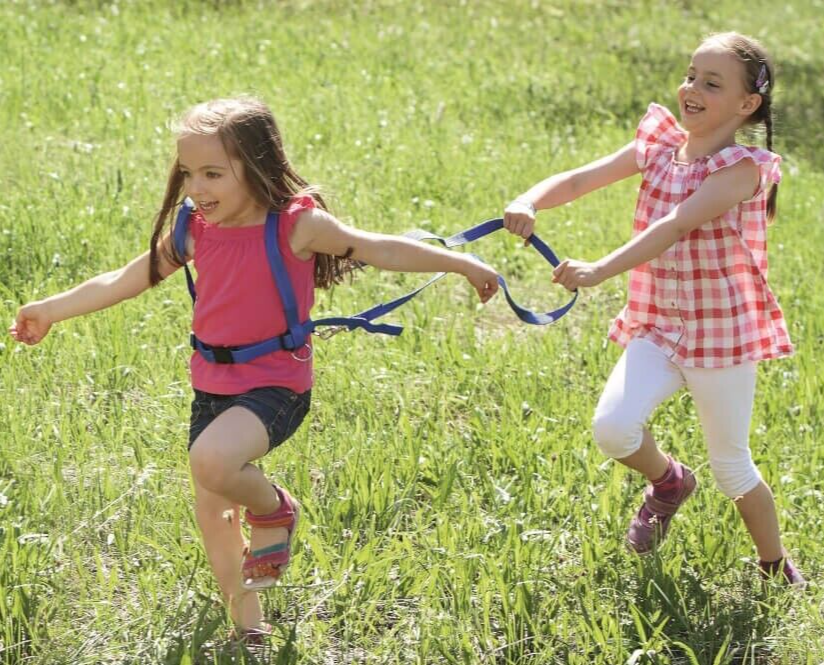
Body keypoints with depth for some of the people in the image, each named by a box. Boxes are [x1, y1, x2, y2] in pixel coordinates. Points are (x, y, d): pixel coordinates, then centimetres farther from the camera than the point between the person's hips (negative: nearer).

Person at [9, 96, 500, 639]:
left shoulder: (297, 225, -15)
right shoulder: (195, 231, 0)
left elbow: (378, 249, -13)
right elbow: (125, 282, 10)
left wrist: (461, 264, -16)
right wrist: (50, 312, 16)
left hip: (275, 385, -7)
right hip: (214, 385, 7)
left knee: (211, 462, -32)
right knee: (210, 509, 12)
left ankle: (274, 509, 1)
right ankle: (247, 623, 30)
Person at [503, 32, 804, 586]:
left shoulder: (743, 168, -17)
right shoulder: (660, 145, 1)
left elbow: (673, 227, -30)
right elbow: (583, 178, -8)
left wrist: (600, 271, -40)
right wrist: (531, 202, -29)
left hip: (723, 333, -5)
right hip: (657, 328, 5)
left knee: (732, 467, 6)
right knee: (613, 426, -17)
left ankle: (778, 569, 31)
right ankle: (668, 482, 17)